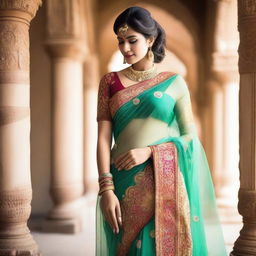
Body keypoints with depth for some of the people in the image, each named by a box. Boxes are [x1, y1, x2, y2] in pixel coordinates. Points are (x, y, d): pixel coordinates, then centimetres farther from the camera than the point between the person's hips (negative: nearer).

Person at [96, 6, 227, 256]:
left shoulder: (174, 82, 4)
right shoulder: (110, 82, 7)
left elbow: (191, 136, 2)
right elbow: (103, 138, -1)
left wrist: (149, 151, -12)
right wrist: (106, 189, -11)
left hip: (166, 182, -1)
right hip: (125, 183, 1)